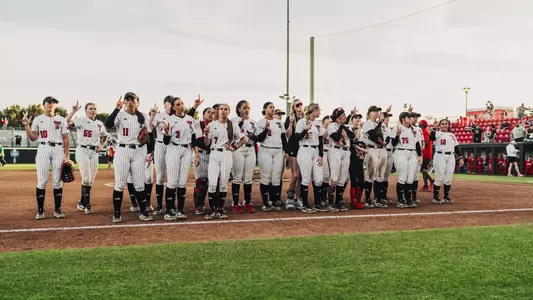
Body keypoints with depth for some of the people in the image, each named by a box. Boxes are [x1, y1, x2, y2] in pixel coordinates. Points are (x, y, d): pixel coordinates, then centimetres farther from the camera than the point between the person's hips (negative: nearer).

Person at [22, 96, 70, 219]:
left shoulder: (61, 120, 8)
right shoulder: (38, 119, 9)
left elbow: (66, 139, 6)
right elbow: (33, 138, 5)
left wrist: (66, 156, -1)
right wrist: (27, 126, -9)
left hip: (58, 150, 0)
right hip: (43, 149, 0)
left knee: (57, 181, 1)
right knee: (42, 181, -3)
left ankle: (57, 209, 8)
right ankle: (40, 210, 3)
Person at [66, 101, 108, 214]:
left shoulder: (100, 124, 11)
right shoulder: (81, 120, -4)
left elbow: (105, 136, 24)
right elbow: (67, 122, -21)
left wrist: (102, 145, 7)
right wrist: (73, 111, -25)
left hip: (94, 152, 5)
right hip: (82, 151, -5)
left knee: (91, 179, 7)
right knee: (86, 178, -9)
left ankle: (82, 203, 21)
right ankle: (87, 204, -1)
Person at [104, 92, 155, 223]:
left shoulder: (144, 116, 7)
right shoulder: (120, 114, -2)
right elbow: (108, 124, -21)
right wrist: (117, 108, -25)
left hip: (139, 152, 2)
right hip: (122, 150, -2)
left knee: (139, 184, 6)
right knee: (120, 184, -1)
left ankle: (144, 212, 15)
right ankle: (116, 214, 8)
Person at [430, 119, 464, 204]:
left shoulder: (452, 135, 19)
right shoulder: (437, 133, 5)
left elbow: (456, 147, 17)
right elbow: (431, 138, -17)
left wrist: (460, 158, 9)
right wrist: (434, 128, -23)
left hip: (451, 157, 5)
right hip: (440, 156, -5)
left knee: (448, 179, 6)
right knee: (439, 178, -6)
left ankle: (446, 197, 15)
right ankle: (435, 197, 3)